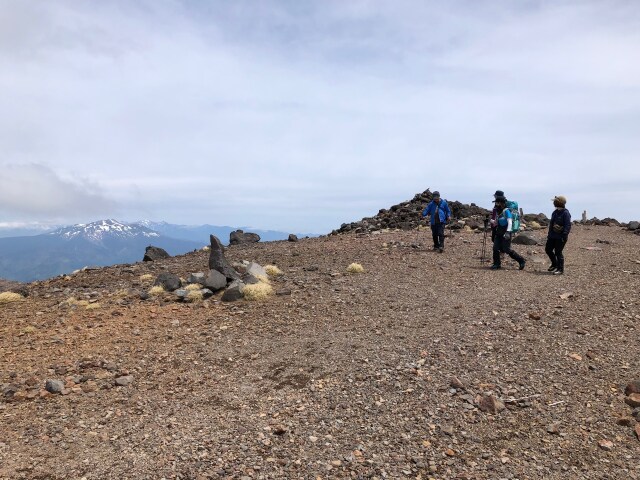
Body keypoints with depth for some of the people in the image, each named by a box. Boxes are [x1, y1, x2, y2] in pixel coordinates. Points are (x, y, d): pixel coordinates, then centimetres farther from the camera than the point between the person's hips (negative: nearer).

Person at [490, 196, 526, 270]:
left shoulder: (507, 211, -13)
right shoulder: (499, 212, 12)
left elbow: (509, 222, -22)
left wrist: (508, 232, -31)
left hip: (506, 234, -8)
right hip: (499, 233, 8)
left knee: (507, 250, -7)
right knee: (495, 248, -2)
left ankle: (521, 261, 8)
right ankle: (496, 264, 5)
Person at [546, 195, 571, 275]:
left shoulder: (566, 213, -15)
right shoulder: (555, 212, 13)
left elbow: (568, 226, -19)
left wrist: (564, 236, -25)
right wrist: (549, 234, 20)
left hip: (560, 237, -9)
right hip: (553, 236, 9)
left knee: (558, 252, -4)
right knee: (548, 249, 14)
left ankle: (560, 269, 8)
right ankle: (554, 264, 33)